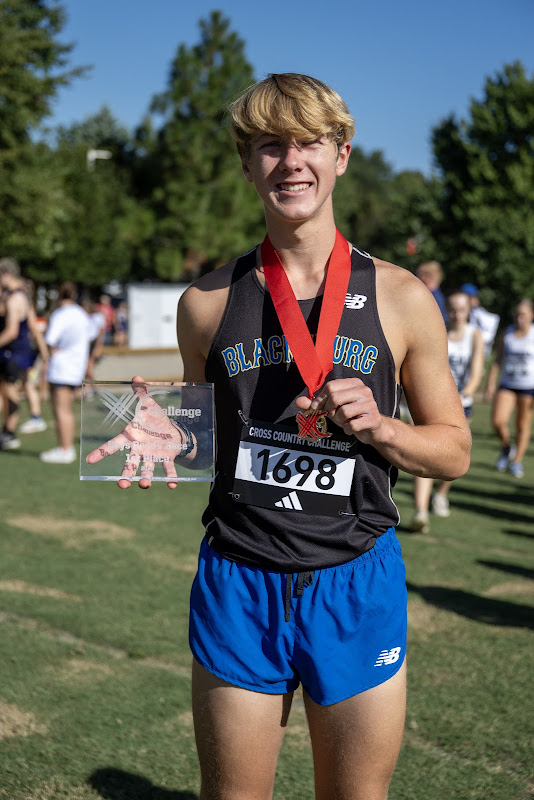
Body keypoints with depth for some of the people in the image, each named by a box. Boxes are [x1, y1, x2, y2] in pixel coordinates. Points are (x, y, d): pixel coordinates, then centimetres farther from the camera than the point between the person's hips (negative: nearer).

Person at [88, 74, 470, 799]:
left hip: (356, 583, 0)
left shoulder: (399, 298, -1)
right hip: (237, 583, 1)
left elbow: (454, 451, 5)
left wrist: (377, 427, -14)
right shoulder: (208, 302, 3)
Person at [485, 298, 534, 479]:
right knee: (497, 420, -12)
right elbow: (497, 361, 9)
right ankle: (506, 448, 16)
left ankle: (517, 461, 17)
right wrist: (490, 385, 3)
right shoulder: (506, 334, 5)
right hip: (507, 385, 2)